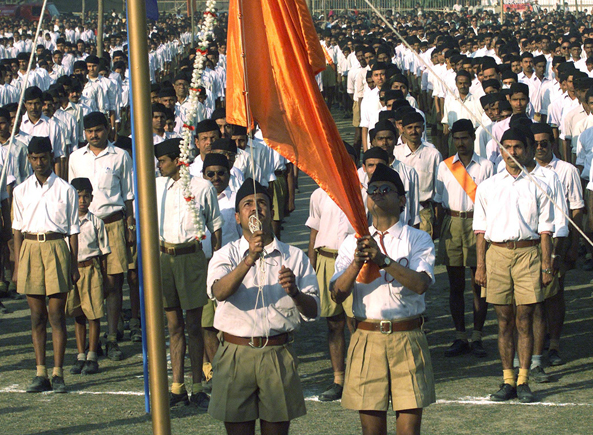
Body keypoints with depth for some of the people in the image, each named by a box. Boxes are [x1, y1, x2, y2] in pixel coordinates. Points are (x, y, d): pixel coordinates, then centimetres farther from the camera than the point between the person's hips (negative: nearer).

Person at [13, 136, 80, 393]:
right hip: (30, 249, 2)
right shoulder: (21, 191, 11)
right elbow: (18, 229, 12)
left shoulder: (65, 190, 4)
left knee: (57, 314, -3)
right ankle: (41, 373, 6)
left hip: (57, 248, -2)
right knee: (37, 315, 3)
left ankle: (57, 373, 0)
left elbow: (73, 229, 6)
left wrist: (74, 265, 1)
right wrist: (17, 265, 6)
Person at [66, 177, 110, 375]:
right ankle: (80, 357, 15)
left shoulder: (96, 222, 2)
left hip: (91, 268, -2)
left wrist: (102, 275, 0)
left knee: (94, 314, -1)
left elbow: (103, 251, 5)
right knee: (78, 315, 8)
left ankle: (92, 357, 7)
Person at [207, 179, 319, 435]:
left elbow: (312, 311, 3)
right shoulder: (226, 256, 4)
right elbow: (220, 292, -18)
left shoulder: (294, 257, 7)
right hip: (236, 354, -1)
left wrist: (294, 293, -18)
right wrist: (250, 259, -30)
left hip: (279, 356, 1)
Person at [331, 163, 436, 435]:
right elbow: (337, 294, -2)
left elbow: (420, 283, -15)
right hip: (367, 339, 2)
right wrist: (357, 263, -18)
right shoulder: (352, 243, 9)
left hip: (407, 340, -2)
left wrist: (383, 260, -25)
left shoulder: (418, 239, 3)